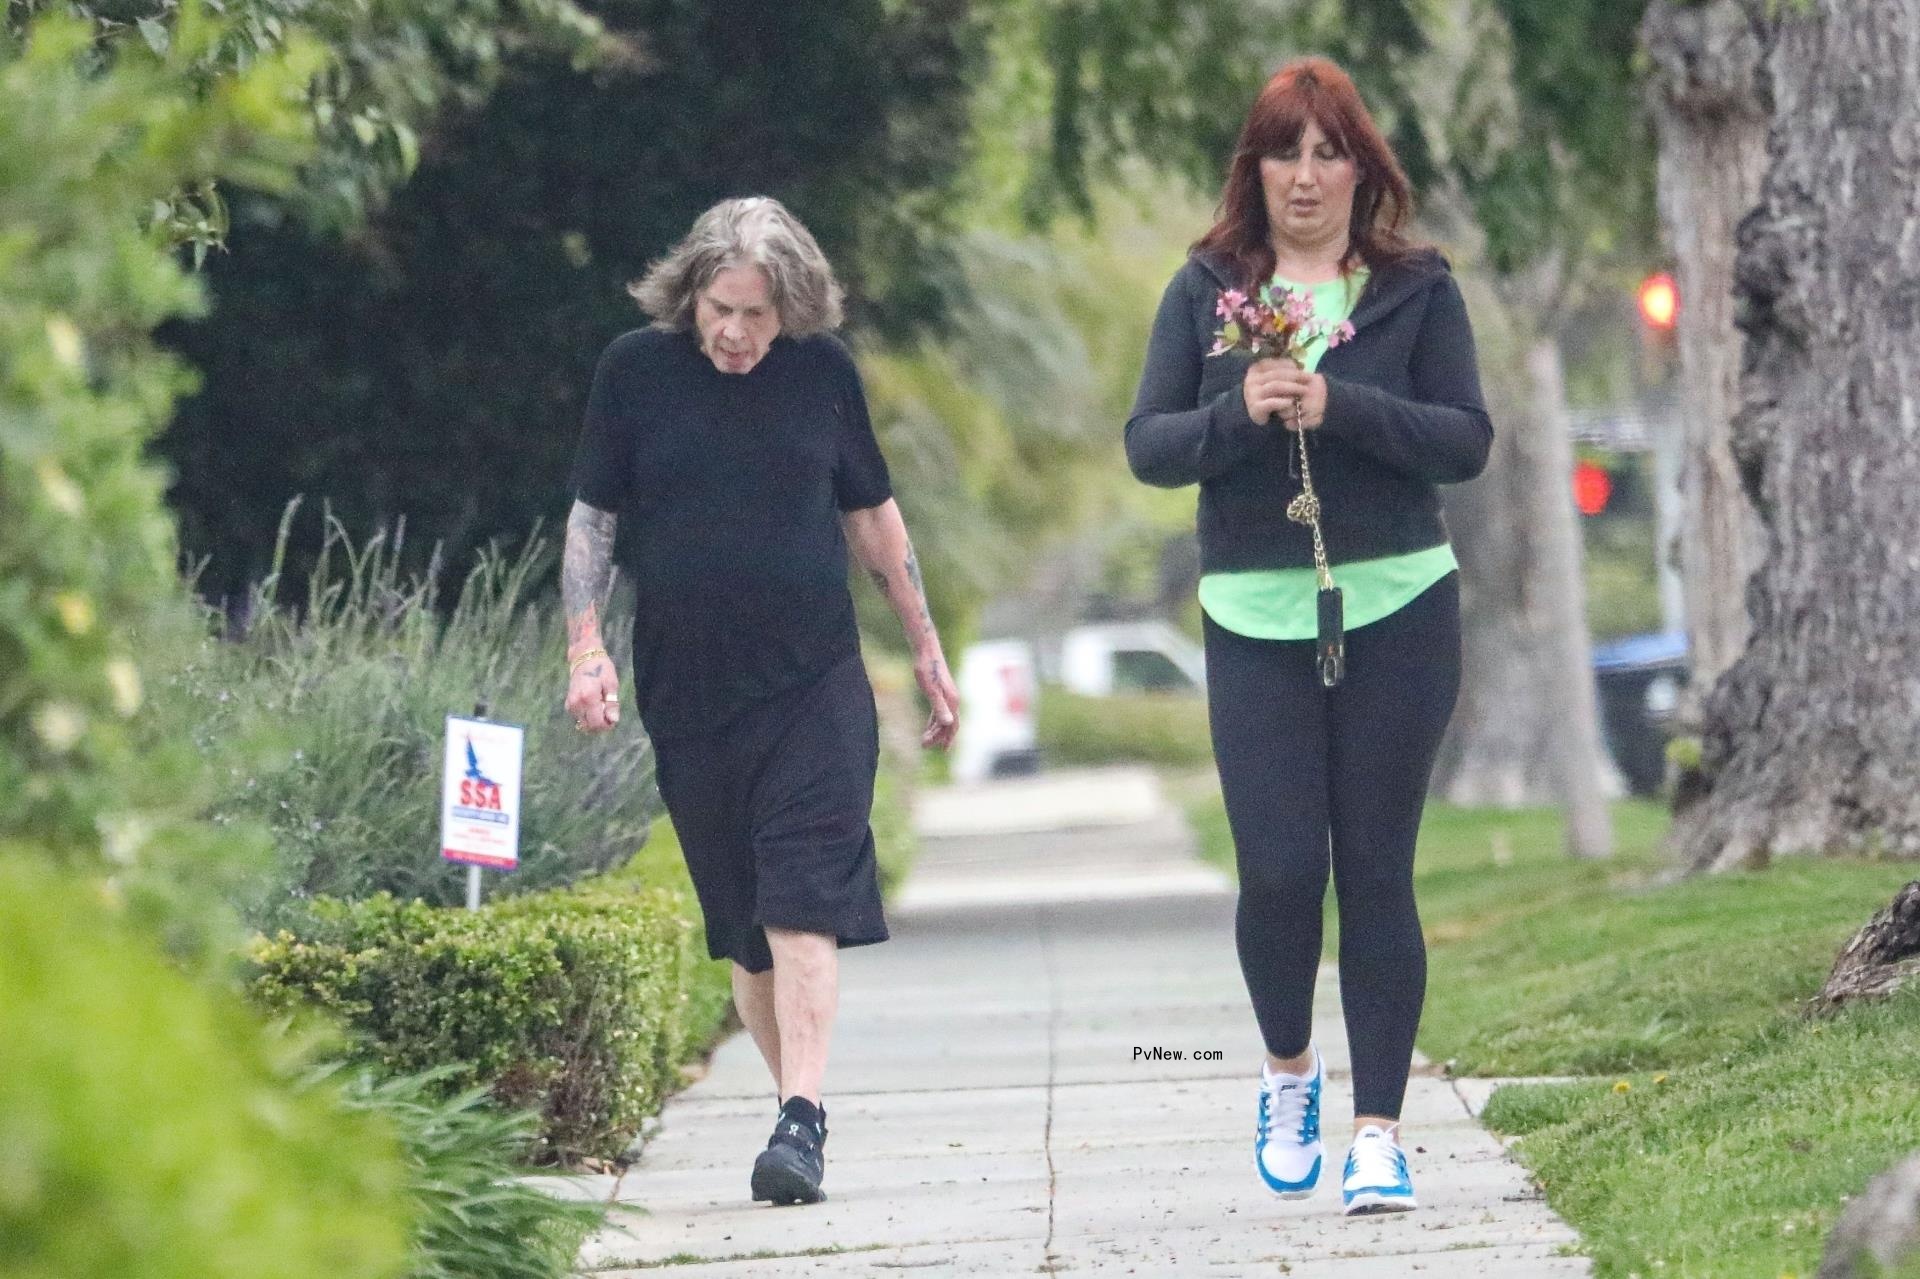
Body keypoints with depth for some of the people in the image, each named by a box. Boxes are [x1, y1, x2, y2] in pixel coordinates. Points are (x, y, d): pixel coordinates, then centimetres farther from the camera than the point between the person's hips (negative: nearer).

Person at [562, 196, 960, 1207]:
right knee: (740, 924, 6)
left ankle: (802, 1122, -19)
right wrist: (585, 649, -4)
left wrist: (926, 648, 18)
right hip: (688, 696, 1)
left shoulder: (823, 371, 3)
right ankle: (796, 1100, 18)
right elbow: (592, 516, 7)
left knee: (804, 904, -13)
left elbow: (871, 515, 13)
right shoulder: (635, 372, 1)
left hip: (815, 686, -1)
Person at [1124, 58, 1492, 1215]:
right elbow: (1148, 445, 3)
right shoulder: (1207, 289, 6)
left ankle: (1379, 1129, 7)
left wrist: (1339, 405, -17)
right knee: (1279, 869, -7)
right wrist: (1237, 414, -16)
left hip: (1398, 612, -1)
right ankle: (1289, 1069, 21)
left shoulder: (1417, 290, 3)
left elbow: (1467, 441, -4)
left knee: (1376, 871, 0)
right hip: (1257, 623, 1)